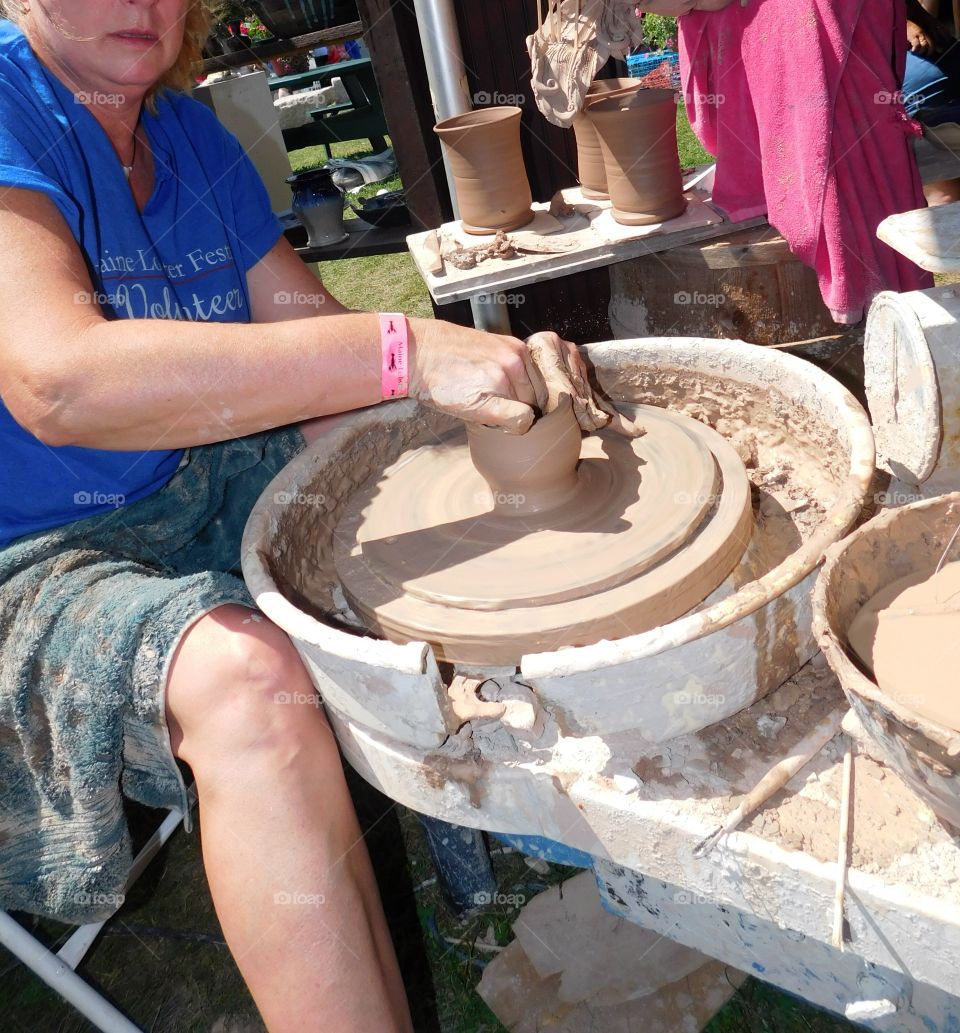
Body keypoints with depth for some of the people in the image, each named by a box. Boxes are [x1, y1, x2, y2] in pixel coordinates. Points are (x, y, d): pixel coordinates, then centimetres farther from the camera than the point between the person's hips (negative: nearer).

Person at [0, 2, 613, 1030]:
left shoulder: (189, 133, 7)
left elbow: (310, 332, 4)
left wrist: (496, 366, -15)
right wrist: (405, 349, -37)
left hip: (203, 485, 8)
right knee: (243, 673, -36)